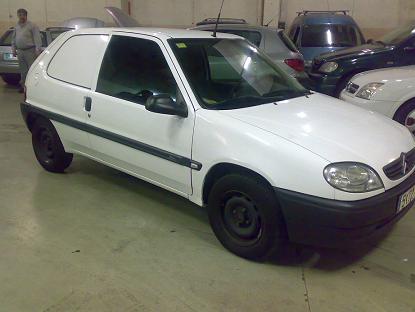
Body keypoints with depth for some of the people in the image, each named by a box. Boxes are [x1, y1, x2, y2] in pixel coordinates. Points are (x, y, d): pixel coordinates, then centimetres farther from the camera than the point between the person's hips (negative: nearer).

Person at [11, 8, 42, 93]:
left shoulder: (32, 26, -4)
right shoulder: (17, 27, 16)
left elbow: (37, 39, -10)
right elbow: (13, 39, 23)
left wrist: (37, 50, -17)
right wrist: (13, 49, 17)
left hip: (30, 51, -6)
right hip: (20, 51, 6)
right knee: (23, 70, 12)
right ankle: (23, 85, 21)